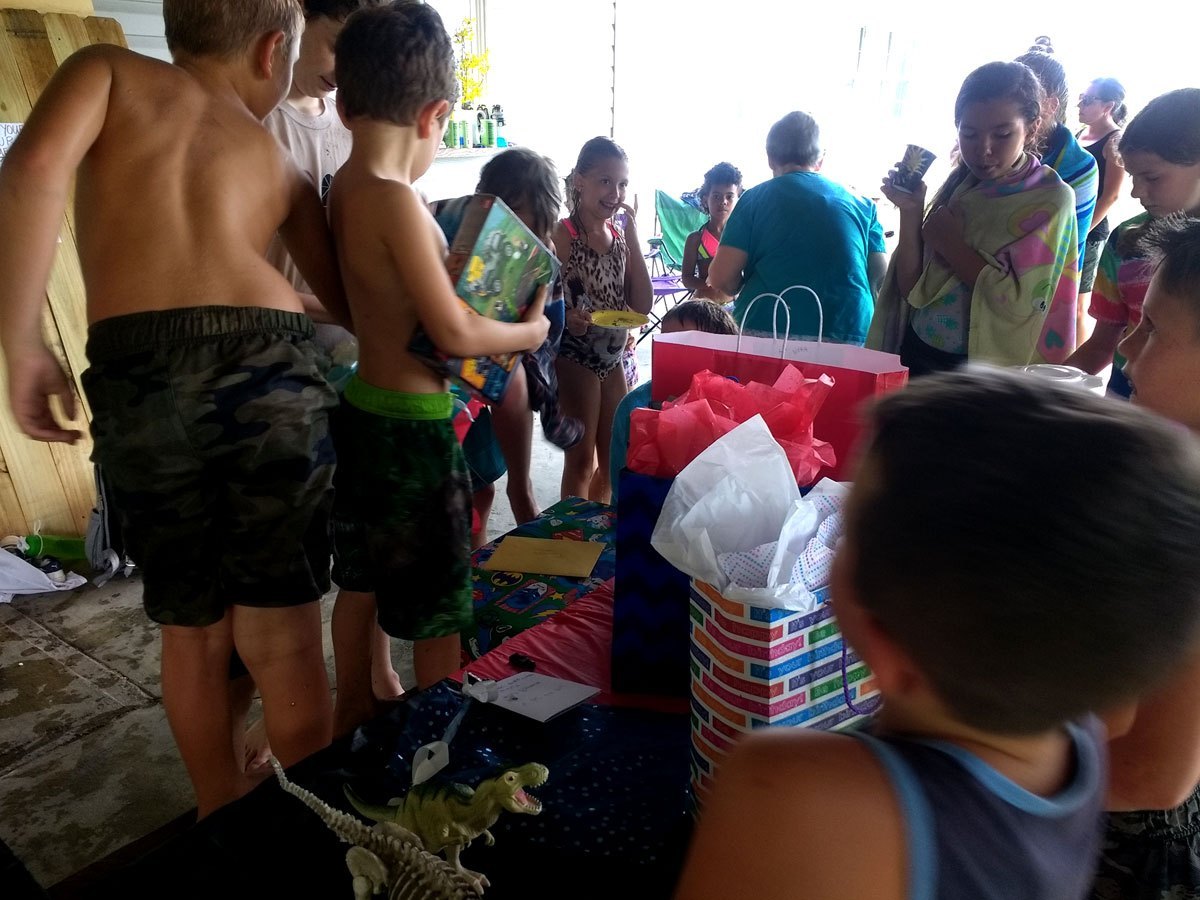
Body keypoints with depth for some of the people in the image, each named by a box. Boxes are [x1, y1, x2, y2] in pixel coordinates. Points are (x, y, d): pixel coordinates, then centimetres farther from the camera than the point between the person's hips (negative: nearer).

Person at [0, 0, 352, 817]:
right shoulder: (278, 160, 24)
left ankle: (222, 816, 42)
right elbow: (351, 304, 24)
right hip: (270, 367, 0)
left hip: (140, 375, 0)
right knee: (281, 638, 14)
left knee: (191, 626, 21)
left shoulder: (110, 68, 20)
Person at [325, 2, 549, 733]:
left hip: (363, 408, 9)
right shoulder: (398, 202, -22)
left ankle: (354, 717, 42)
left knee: (363, 577, 23)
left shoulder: (346, 186, 4)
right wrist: (530, 331, -6)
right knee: (439, 603, 7)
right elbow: (455, 334, -21)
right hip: (412, 425, -9)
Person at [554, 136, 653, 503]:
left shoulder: (619, 235, 7)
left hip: (615, 358, 7)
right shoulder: (562, 234, -12)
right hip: (574, 358, -7)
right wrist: (567, 317, -36)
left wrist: (632, 235, -6)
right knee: (581, 459, 1)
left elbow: (642, 304, -1)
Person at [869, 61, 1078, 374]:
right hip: (917, 355, 4)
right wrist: (910, 213, -13)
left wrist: (951, 244, -15)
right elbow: (911, 291, -4)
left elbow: (1021, 303, -22)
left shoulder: (1051, 199, -9)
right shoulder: (959, 186, 2)